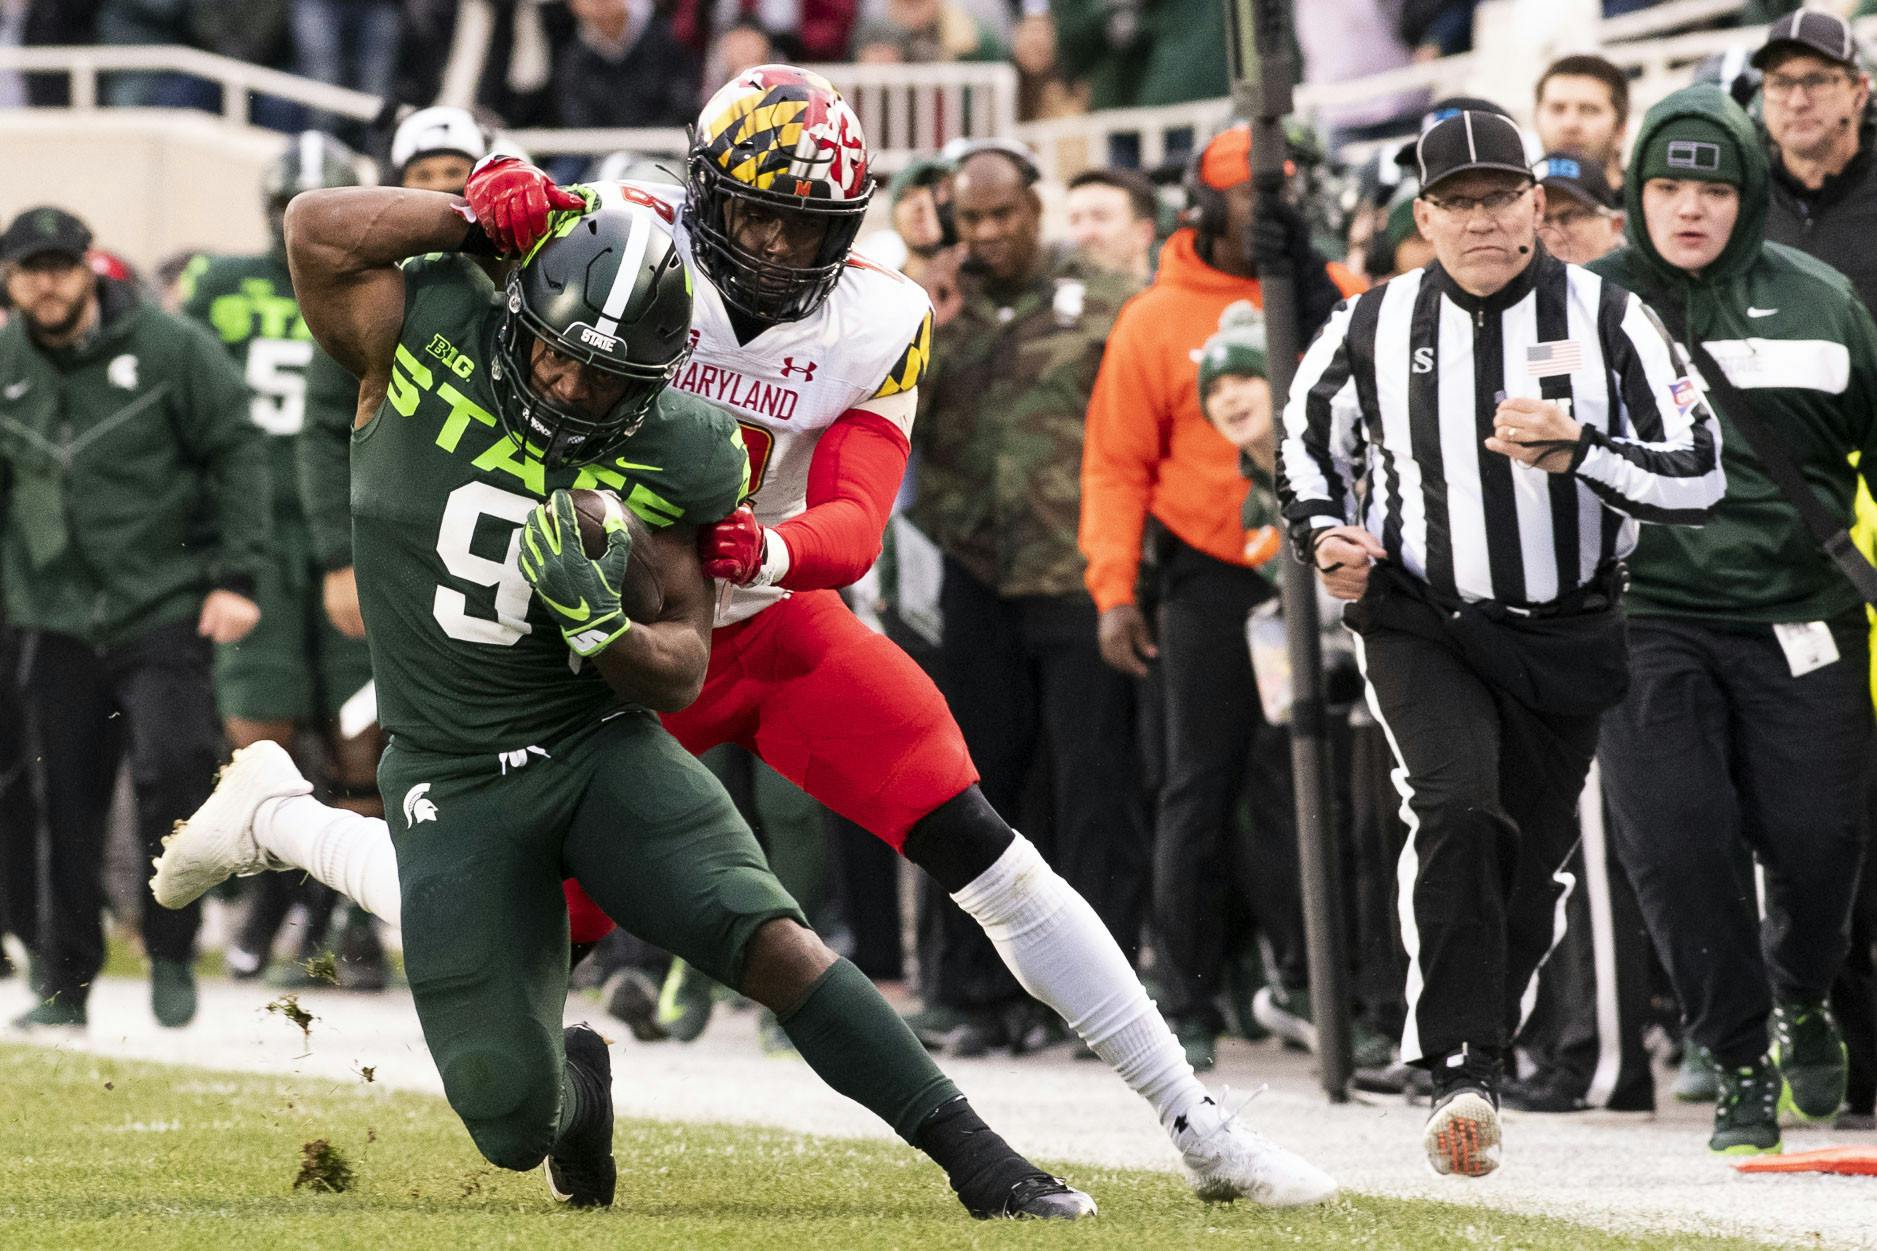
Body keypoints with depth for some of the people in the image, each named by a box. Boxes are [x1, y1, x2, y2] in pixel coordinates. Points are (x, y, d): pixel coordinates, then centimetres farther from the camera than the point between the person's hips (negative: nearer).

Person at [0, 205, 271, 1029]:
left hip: (164, 611, -3)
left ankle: (172, 956, 1)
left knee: (172, 767, -16)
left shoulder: (170, 350, -4)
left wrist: (234, 578, -6)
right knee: (68, 805, 4)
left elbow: (237, 457, -1)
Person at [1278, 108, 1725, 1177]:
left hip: (1568, 638, 1)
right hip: (1420, 626, -1)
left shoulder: (1607, 317, -7)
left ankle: (1471, 1062, 30)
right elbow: (1307, 443, 16)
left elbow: (1699, 477, -11)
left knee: (1530, 869, 9)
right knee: (1459, 808, -25)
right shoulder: (1374, 328, -2)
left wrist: (1576, 451, -26)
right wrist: (1325, 534, -4)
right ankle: (1459, 1073, -27)